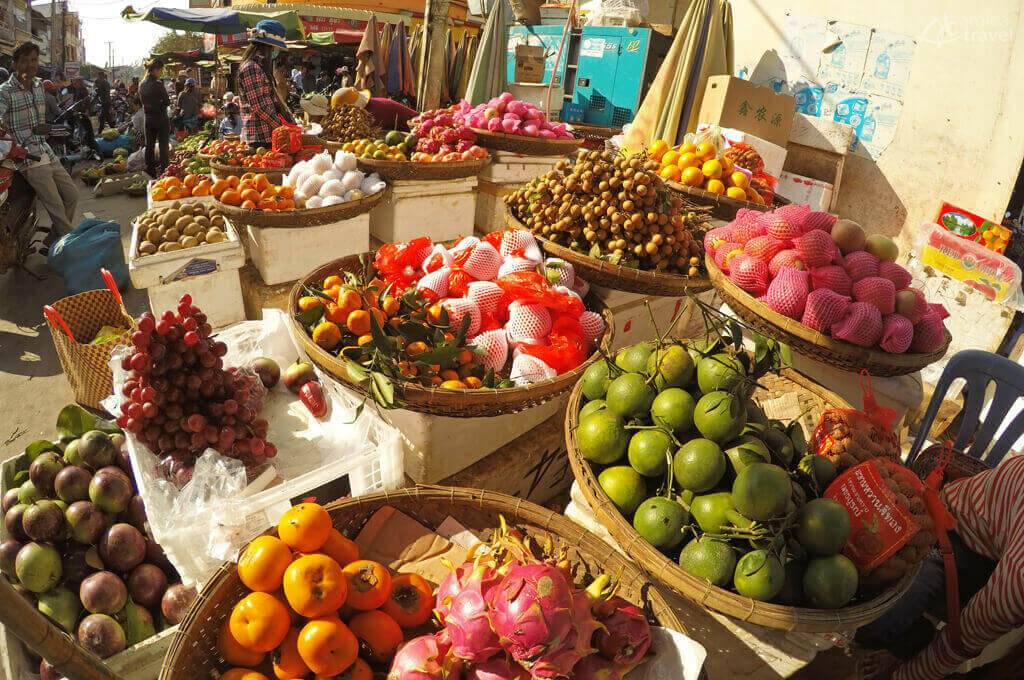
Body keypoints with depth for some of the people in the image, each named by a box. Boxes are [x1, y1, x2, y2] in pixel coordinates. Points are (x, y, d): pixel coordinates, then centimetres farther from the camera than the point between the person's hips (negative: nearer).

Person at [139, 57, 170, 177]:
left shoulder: (142, 84, 5)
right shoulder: (158, 84, -16)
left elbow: (142, 101, 13)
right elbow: (167, 102, -10)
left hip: (148, 118, 6)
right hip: (161, 118, -6)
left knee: (149, 145, 11)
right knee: (163, 145, 1)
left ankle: (150, 170, 17)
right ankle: (163, 170, 3)